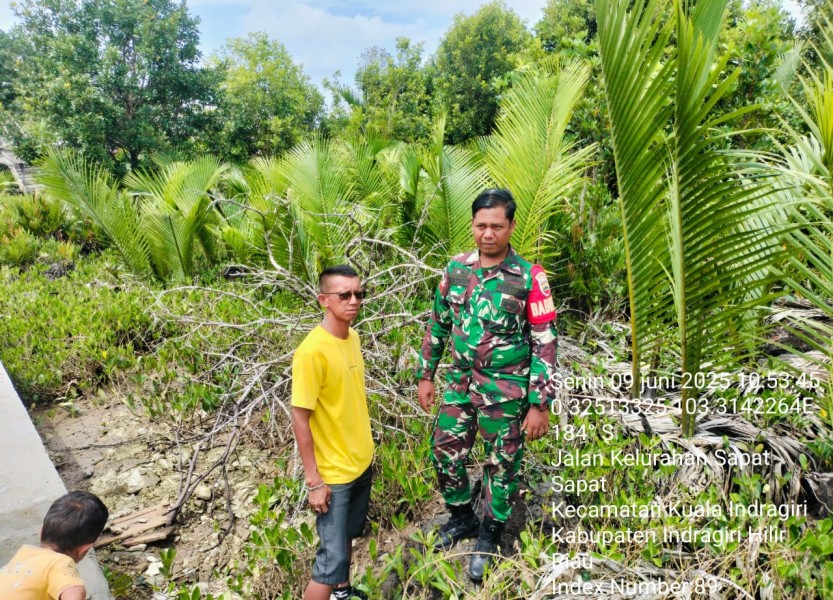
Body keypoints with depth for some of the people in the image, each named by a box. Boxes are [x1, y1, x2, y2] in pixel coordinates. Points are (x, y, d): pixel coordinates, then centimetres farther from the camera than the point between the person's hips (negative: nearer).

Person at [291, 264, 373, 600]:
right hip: (333, 472, -8)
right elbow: (300, 418, -21)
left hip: (362, 461, 8)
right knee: (332, 558, 2)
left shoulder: (352, 337, -1)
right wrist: (314, 481, -18)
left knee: (348, 535, 25)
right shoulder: (312, 351, -25)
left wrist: (362, 446, 16)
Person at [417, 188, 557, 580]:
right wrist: (425, 376, 9)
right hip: (460, 382, 4)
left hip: (506, 390, -4)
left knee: (501, 465, 12)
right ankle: (461, 517, 41)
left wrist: (540, 405, -12)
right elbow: (437, 324, 9)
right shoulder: (455, 269, -1)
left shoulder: (530, 278, -14)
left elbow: (545, 343, -11)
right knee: (444, 453, 14)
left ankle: (489, 537, 35)